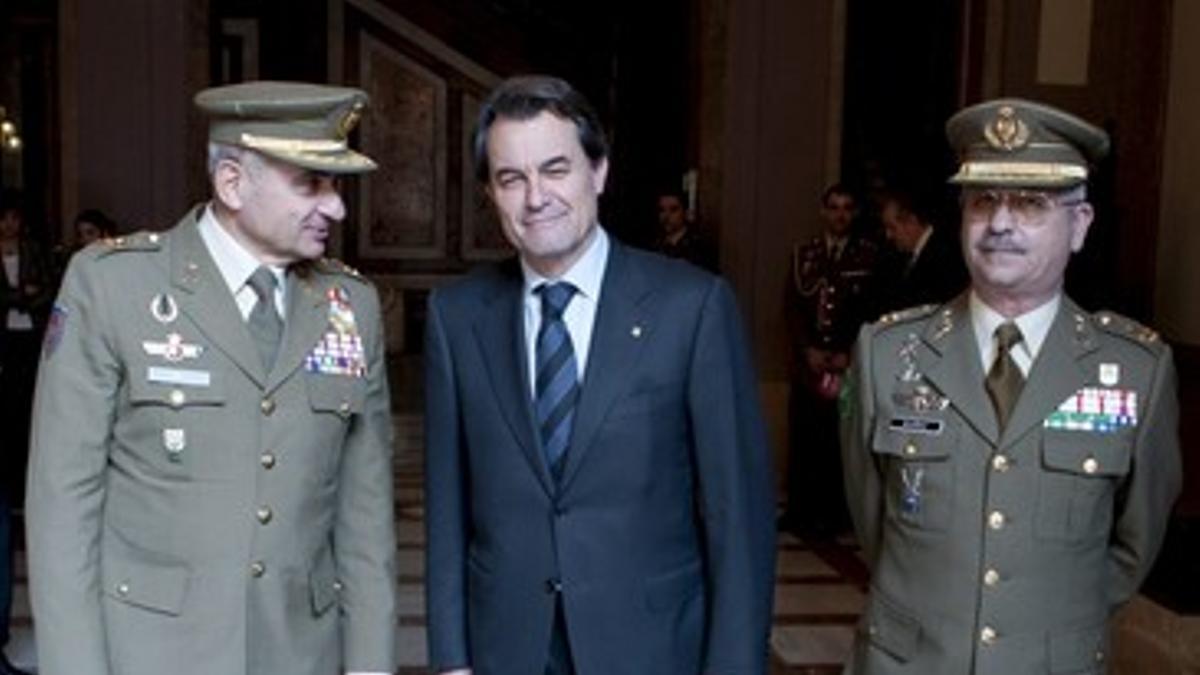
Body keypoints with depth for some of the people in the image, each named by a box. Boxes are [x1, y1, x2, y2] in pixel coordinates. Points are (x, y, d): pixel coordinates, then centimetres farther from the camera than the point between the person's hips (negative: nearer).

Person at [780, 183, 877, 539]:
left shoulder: (869, 255, 3)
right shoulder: (803, 253, 11)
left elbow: (871, 312, 0)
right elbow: (794, 307, 7)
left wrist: (846, 355, -7)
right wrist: (809, 350, -4)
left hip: (849, 361, -2)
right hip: (808, 359, 2)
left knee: (840, 438, -2)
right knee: (803, 433, 0)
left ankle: (833, 513, 6)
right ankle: (800, 510, 9)